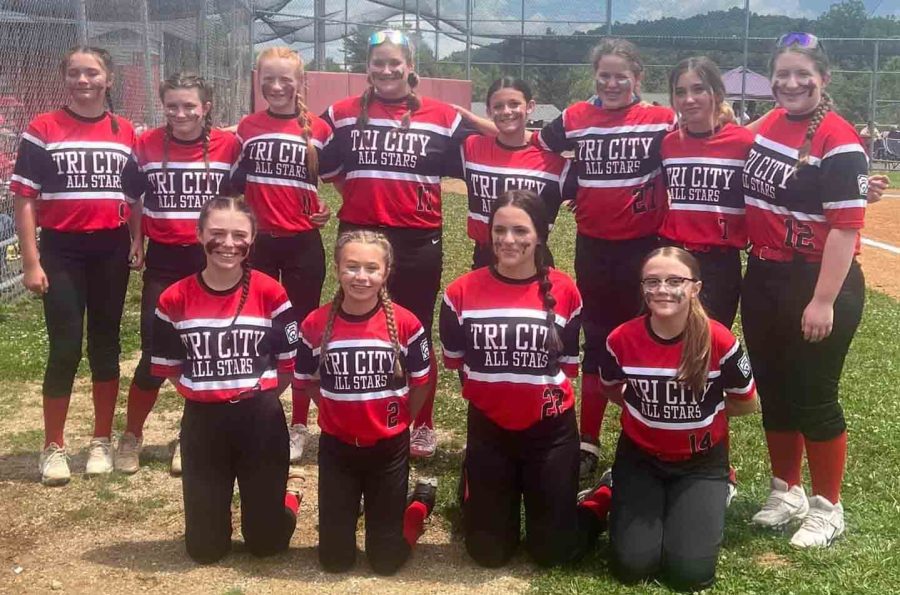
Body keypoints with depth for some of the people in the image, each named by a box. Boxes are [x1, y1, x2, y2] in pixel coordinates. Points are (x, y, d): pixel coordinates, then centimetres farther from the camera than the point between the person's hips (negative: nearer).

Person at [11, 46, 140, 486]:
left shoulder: (125, 132, 7)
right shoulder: (42, 130, -3)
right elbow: (25, 199, -4)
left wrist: (137, 242, 0)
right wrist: (31, 262, -9)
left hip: (111, 249, 3)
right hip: (62, 250, -3)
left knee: (106, 343, 9)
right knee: (65, 348, -3)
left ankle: (102, 441, 21)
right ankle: (53, 447, 12)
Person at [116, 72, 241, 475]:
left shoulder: (229, 145, -3)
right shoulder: (146, 145, -1)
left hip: (212, 262, 0)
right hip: (163, 262, 0)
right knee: (154, 352, 0)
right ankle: (131, 437, 20)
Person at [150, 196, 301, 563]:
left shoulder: (270, 293, -8)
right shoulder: (175, 299, -6)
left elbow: (291, 363, 1)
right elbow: (168, 367, 7)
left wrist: (258, 395, -2)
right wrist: (204, 393, -1)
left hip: (261, 421, -1)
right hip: (202, 422, 1)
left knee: (267, 543, 8)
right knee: (204, 549, 9)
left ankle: (286, 501, 39)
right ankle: (217, 507, 41)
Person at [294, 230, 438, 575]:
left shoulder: (405, 323, -15)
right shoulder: (315, 325, -12)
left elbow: (421, 384, 0)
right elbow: (306, 382, 5)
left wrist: (396, 422, 3)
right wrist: (341, 411, 3)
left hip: (390, 449, -1)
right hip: (336, 447, 1)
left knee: (386, 561, 9)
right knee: (334, 560, 11)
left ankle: (421, 501, 36)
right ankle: (345, 506, 41)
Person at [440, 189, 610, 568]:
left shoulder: (564, 291, -10)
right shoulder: (462, 292, -10)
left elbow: (569, 364, 3)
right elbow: (454, 361, 5)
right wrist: (493, 389, 7)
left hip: (551, 431, -1)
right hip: (488, 428, 1)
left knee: (553, 551, 8)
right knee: (488, 552, 11)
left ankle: (602, 499, 36)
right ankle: (474, 491, 41)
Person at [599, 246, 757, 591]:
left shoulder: (718, 341, -20)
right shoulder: (623, 339, -16)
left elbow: (747, 403, -2)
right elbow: (611, 390, 7)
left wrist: (704, 411, 0)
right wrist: (647, 410, 0)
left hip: (701, 463, -1)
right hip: (640, 458, 1)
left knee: (690, 572, -10)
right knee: (632, 566, -9)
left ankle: (713, 500, 19)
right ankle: (624, 499, 21)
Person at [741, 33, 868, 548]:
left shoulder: (839, 140, -16)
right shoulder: (769, 124, 7)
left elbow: (847, 225, -19)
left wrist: (824, 301, -22)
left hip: (817, 284, -7)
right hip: (763, 280, 7)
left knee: (814, 398, 3)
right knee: (773, 390, 15)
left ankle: (827, 508, 21)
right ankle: (787, 490, 33)